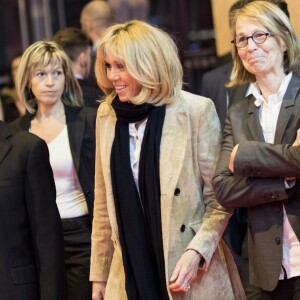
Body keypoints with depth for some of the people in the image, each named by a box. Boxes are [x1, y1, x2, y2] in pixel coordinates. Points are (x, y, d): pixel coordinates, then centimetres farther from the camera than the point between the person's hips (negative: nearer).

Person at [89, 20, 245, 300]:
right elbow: (104, 203, 10)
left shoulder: (197, 110, -8)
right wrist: (99, 274, 11)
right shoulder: (106, 115, 5)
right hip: (130, 274, 4)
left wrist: (196, 252, -17)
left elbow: (219, 199, -5)